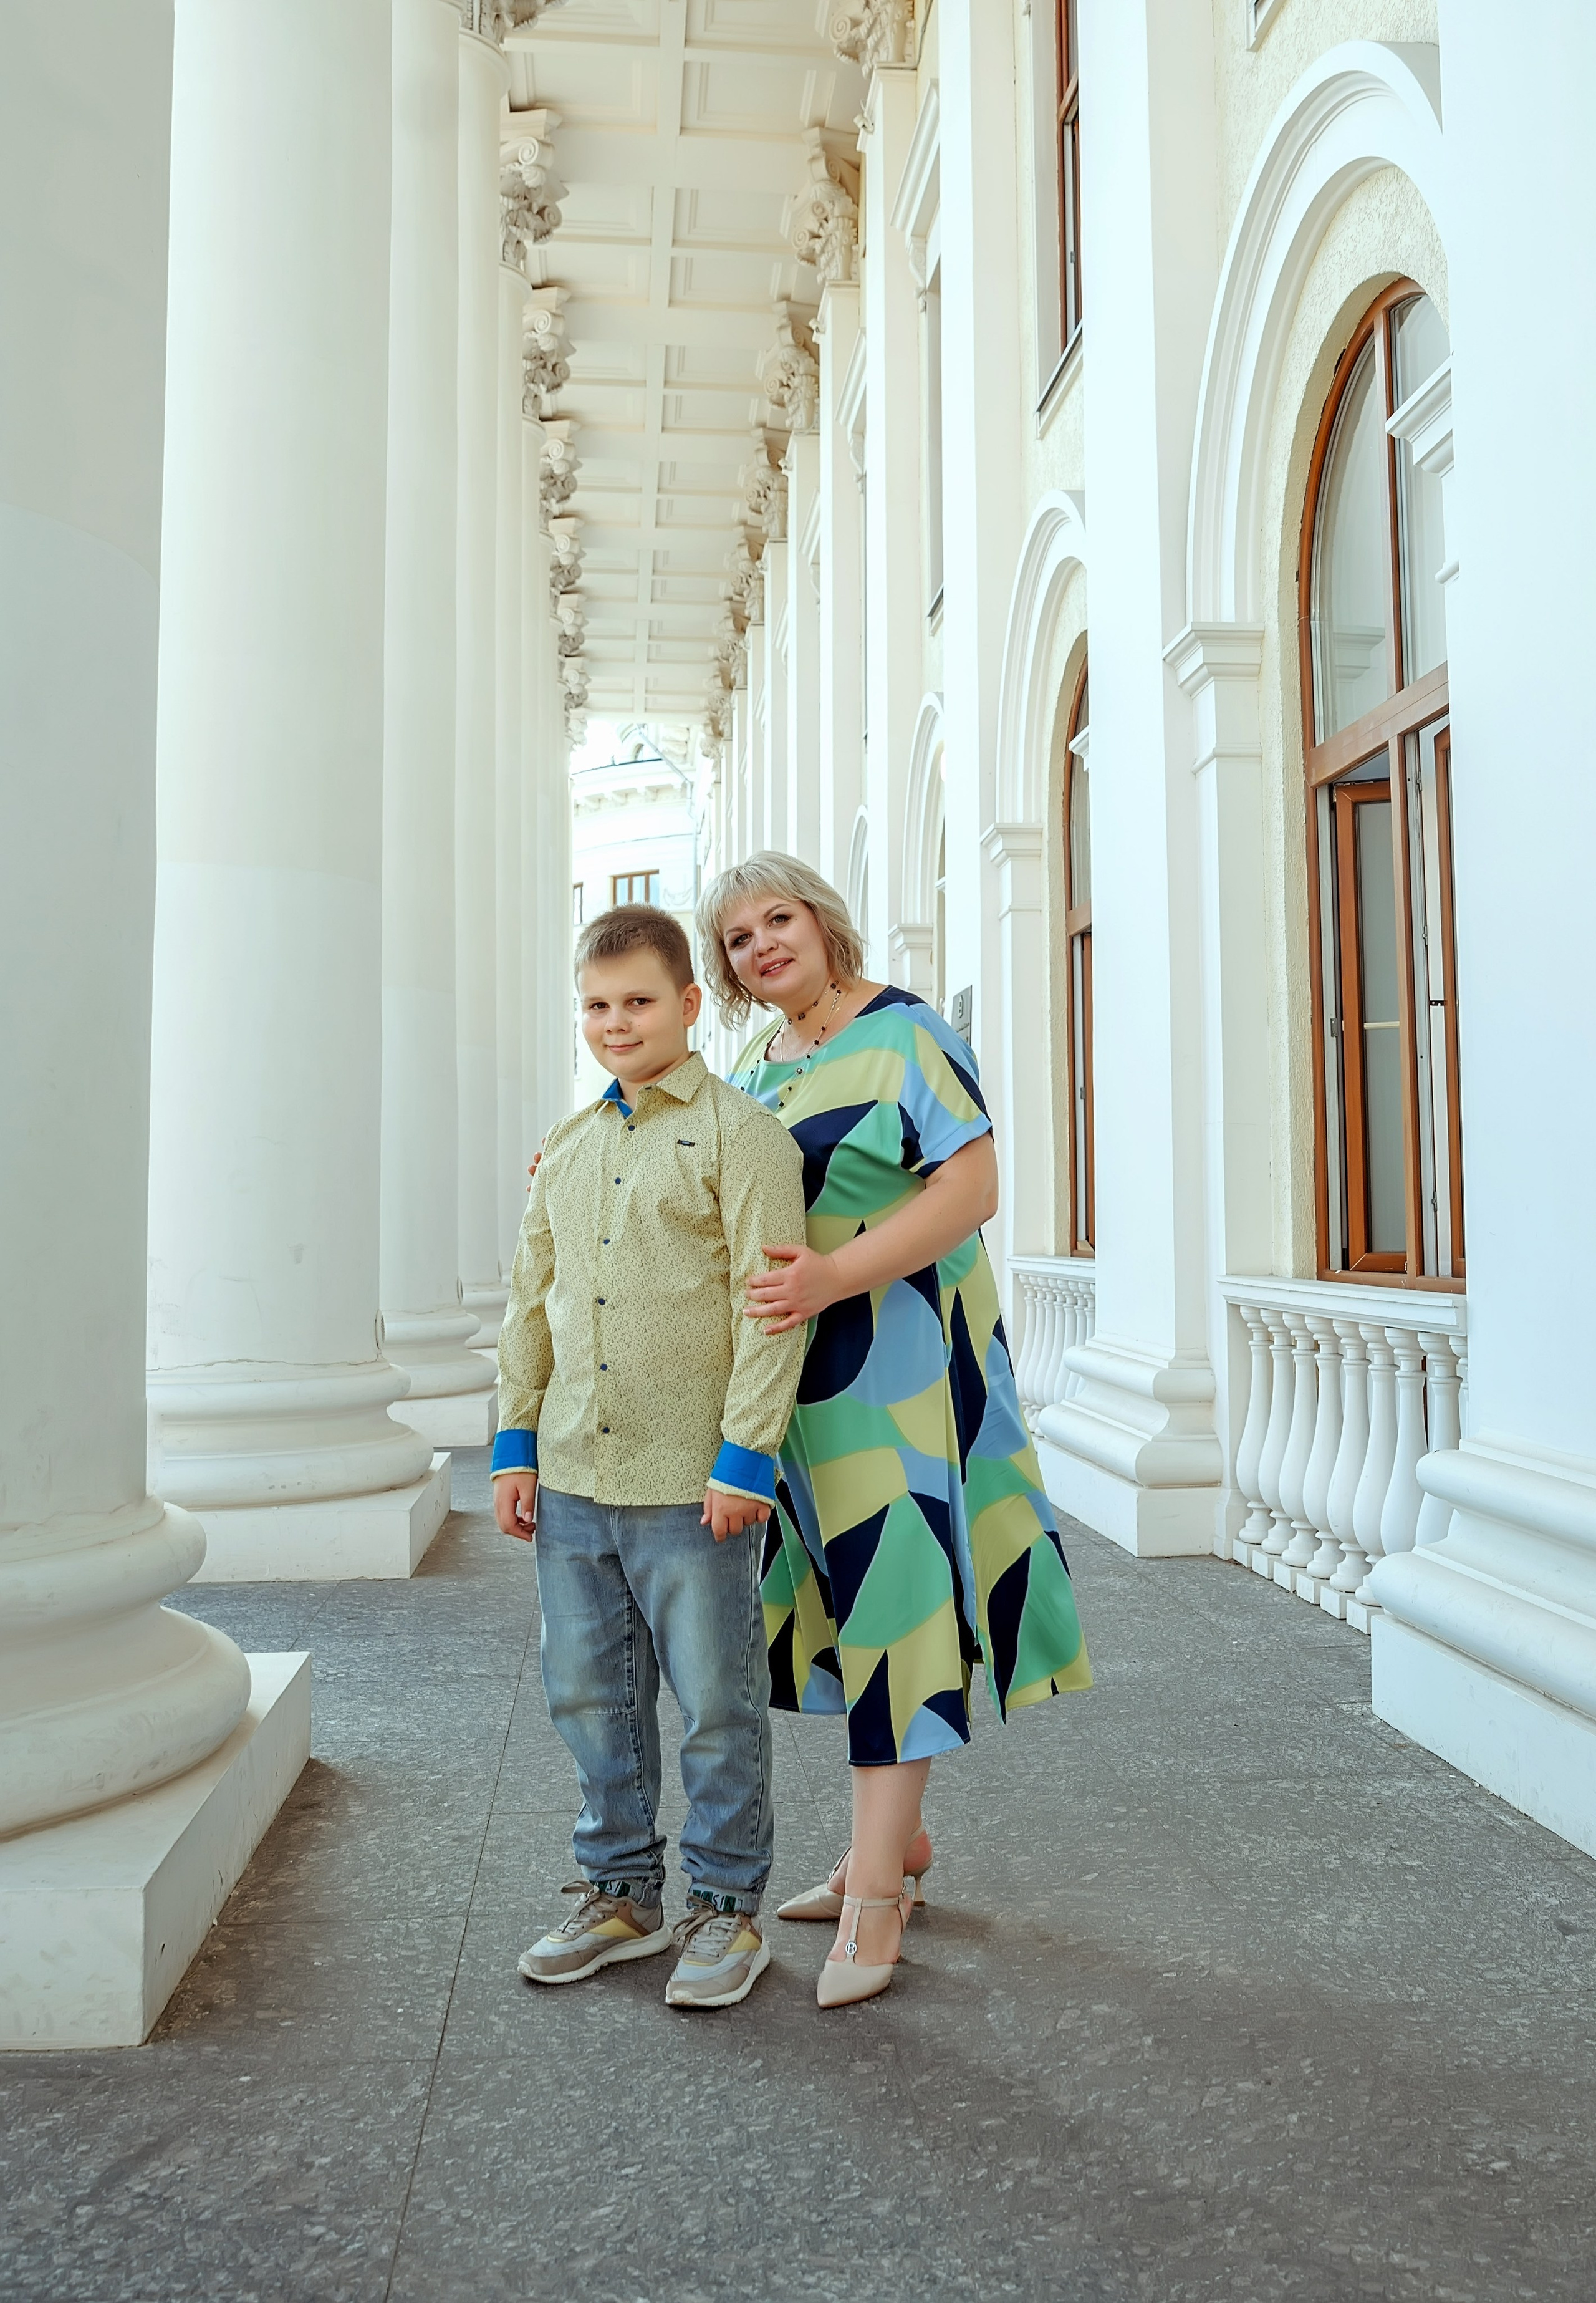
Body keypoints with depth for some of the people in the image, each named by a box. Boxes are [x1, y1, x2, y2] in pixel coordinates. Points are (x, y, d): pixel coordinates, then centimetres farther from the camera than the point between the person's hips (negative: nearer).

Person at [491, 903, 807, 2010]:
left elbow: (772, 1306, -12)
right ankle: (622, 1894, 33)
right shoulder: (567, 1148, 13)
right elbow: (531, 1304, 17)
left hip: (693, 1482, -6)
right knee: (591, 1697, 15)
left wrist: (744, 1457, -16)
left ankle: (727, 1907, 25)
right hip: (572, 1477, 6)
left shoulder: (741, 1133, -6)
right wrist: (517, 1442, 12)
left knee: (718, 1704, 6)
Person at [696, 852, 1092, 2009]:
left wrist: (837, 1274, -29)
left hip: (899, 1357, -7)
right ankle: (900, 1837, 26)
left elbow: (972, 1189, -18)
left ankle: (876, 1886, 3)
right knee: (850, 1584, 11)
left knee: (890, 1581, -6)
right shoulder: (757, 1068, 15)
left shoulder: (905, 1035, -8)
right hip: (795, 1363, 7)